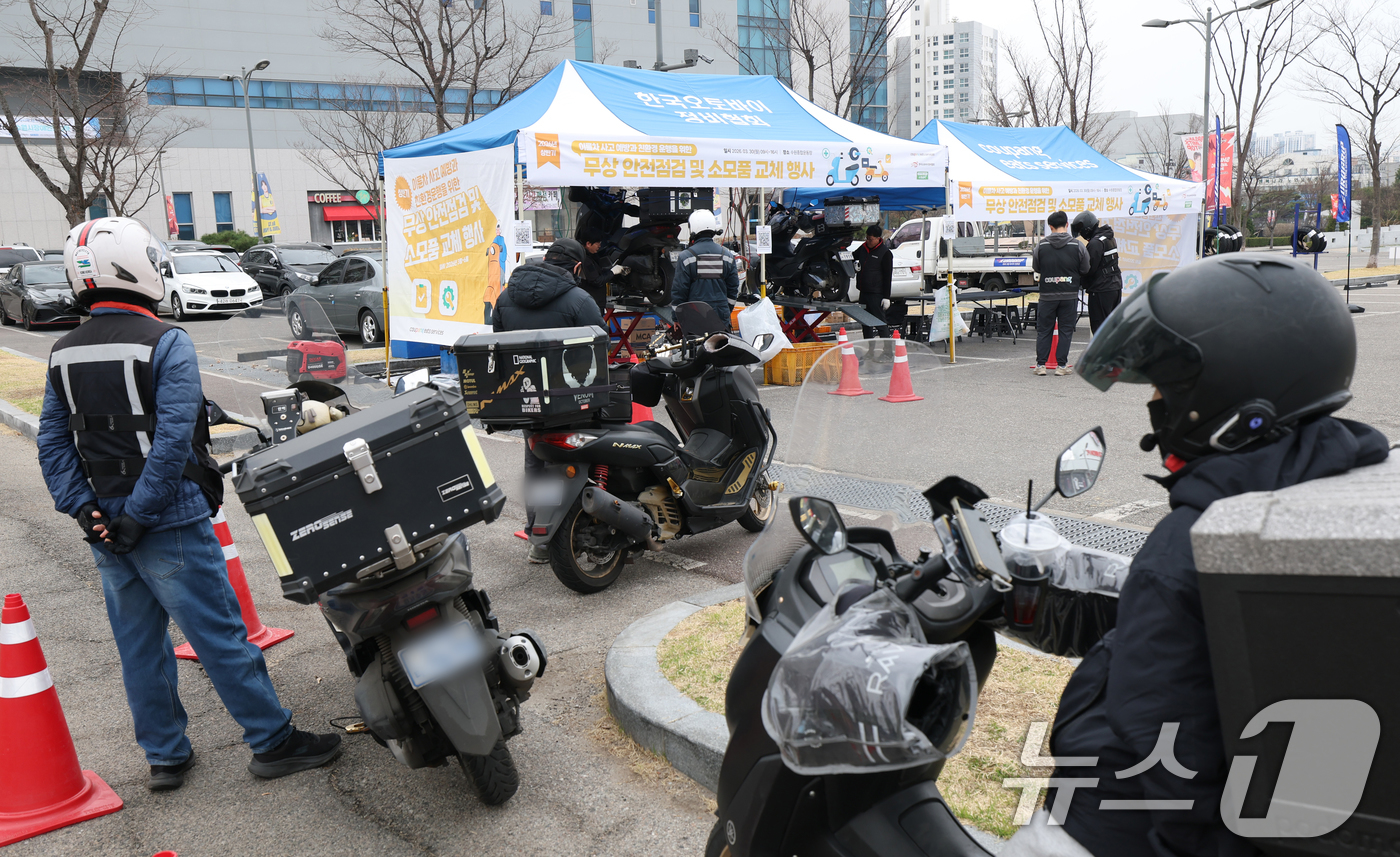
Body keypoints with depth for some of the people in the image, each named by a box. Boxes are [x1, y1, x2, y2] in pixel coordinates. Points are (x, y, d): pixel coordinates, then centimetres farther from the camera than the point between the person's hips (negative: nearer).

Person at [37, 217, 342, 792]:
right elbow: (173, 440, -21)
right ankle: (273, 742, 12)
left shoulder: (63, 355, 9)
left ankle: (164, 755, 27)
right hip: (170, 525, -7)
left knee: (139, 647, 15)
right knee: (221, 636, 1)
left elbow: (53, 443, 7)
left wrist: (83, 508, 2)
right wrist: (139, 516, -16)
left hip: (107, 530, 7)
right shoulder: (166, 343, -13)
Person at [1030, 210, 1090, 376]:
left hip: (1047, 295, 0)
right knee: (1066, 330, 6)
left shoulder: (1041, 247, -3)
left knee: (1043, 330, 9)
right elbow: (1085, 270, 4)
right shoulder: (1078, 246, -3)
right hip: (1070, 295, 0)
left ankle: (1040, 364, 9)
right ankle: (1061, 365, 6)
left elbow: (1036, 267, 9)